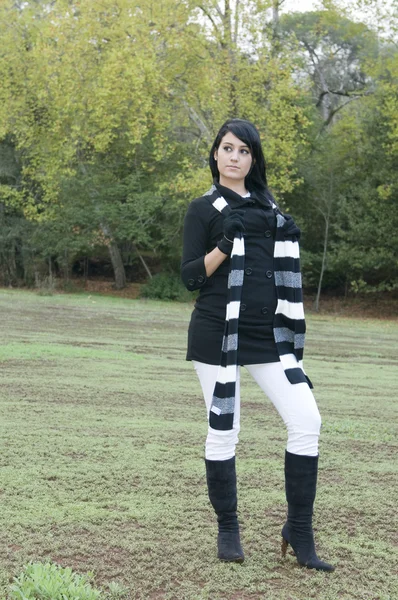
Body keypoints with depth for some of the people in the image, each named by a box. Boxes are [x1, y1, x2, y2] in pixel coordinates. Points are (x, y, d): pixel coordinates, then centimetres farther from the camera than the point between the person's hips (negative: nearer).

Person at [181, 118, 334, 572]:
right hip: (218, 334, -4)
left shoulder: (268, 207, 15)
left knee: (306, 421, -6)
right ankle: (228, 530, 18)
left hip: (268, 334, 4)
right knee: (223, 430, 0)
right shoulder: (203, 208, 1)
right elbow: (190, 277, -6)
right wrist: (224, 244, -21)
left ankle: (299, 531, 4)